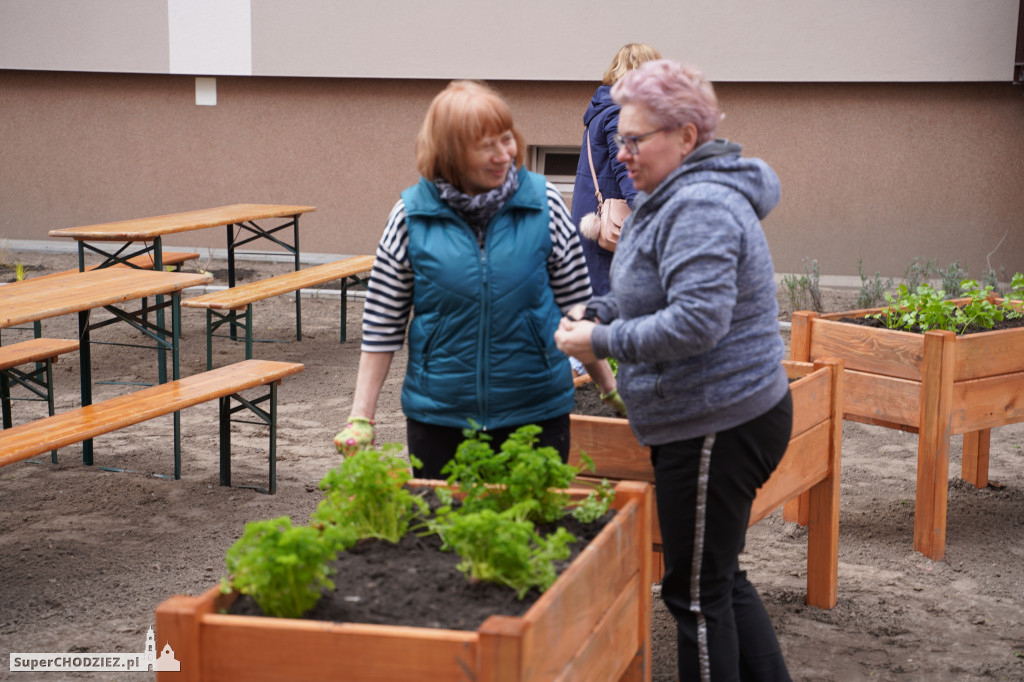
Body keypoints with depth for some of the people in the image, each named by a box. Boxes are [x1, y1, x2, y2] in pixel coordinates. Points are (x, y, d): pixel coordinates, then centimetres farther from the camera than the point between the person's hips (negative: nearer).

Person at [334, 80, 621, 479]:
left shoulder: (543, 204, -3)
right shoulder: (412, 217, -4)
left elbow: (577, 308, 7)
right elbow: (382, 327, 1)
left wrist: (611, 388, 10)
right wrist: (361, 419, -1)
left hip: (536, 415, 0)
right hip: (438, 419, 0)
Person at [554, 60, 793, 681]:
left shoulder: (701, 207, -21)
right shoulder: (677, 198, 13)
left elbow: (697, 321, -30)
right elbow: (657, 295, 25)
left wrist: (604, 342, -21)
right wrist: (599, 312, 8)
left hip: (718, 428, -11)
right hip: (721, 418, 11)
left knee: (697, 592, 1)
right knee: (721, 578, 19)